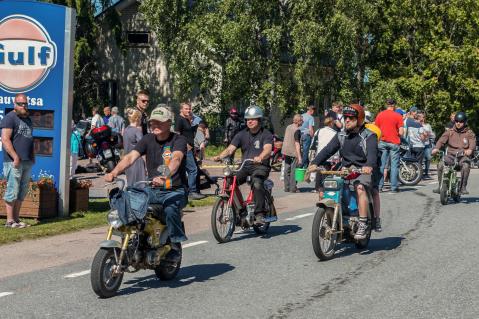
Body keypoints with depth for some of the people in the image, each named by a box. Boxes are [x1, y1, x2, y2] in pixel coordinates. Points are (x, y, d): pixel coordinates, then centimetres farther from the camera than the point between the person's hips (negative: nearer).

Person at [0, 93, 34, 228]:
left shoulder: (28, 119, 20)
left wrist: (32, 156, 17)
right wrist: (16, 157, -21)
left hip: (27, 162, 8)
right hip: (14, 162, -8)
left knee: (22, 192, 9)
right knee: (13, 191, -7)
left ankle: (16, 219, 15)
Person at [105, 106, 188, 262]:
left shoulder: (178, 140, -7)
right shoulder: (148, 139, 6)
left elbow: (176, 159, -28)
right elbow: (131, 157, -8)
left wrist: (165, 176, -49)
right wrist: (114, 172, -27)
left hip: (175, 191, -5)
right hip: (153, 190, 5)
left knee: (170, 209, -35)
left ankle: (175, 246, -13)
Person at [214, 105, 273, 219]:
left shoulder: (266, 134, -1)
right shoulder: (242, 134, 11)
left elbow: (267, 149, -21)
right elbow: (230, 149, 0)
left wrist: (260, 157, -44)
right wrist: (220, 156, -22)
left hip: (260, 166, -4)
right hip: (245, 167, 4)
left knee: (257, 183, -35)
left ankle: (260, 213, -28)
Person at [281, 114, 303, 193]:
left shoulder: (288, 127, 8)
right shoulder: (297, 130, -15)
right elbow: (297, 143, -20)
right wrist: (299, 156, -21)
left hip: (285, 151, 8)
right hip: (293, 153, -8)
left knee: (287, 170, 11)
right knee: (294, 171, -1)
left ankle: (286, 188, 16)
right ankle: (293, 188, 0)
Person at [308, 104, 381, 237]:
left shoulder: (369, 136, -6)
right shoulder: (341, 136, 11)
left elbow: (372, 152, -24)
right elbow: (328, 150, 0)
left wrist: (369, 165, -45)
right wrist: (315, 163, -16)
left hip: (365, 170, -6)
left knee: (360, 187, -33)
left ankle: (363, 225, -28)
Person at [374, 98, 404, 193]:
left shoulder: (380, 115, 3)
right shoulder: (398, 116, -5)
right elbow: (401, 132, -9)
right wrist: (397, 134, 11)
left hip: (382, 142, 3)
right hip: (394, 142, -3)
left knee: (381, 165, 6)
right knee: (394, 165, 2)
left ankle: (379, 186, 5)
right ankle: (394, 187, 2)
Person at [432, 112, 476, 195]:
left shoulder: (469, 133, 8)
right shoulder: (450, 131, 11)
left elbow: (472, 142, -11)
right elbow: (442, 140, -3)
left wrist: (470, 149, -36)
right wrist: (436, 148, -25)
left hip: (463, 156, -2)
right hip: (451, 155, 2)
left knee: (466, 166, -35)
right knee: (440, 165, -25)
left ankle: (463, 187, -21)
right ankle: (440, 186, -9)